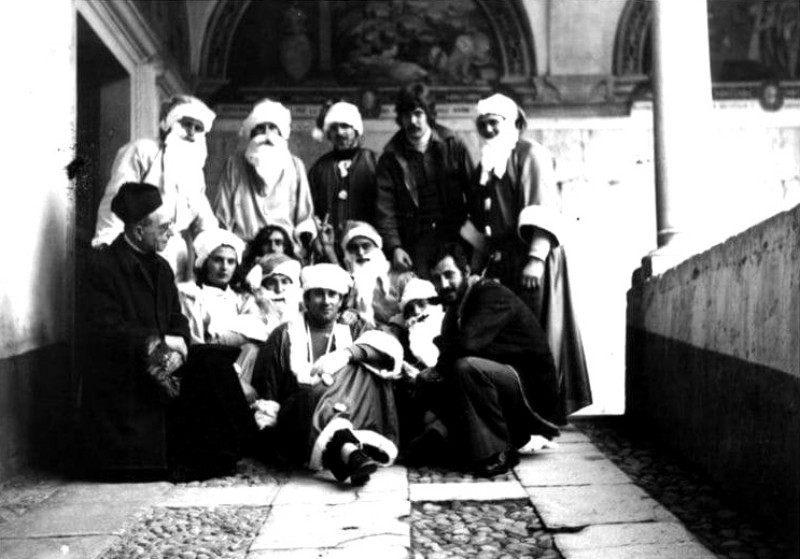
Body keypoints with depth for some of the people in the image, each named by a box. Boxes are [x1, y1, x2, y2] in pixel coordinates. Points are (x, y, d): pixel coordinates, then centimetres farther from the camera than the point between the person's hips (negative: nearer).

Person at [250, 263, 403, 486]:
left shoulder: (353, 329, 16)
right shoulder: (286, 335, 12)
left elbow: (391, 348, -4)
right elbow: (266, 392, 9)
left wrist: (347, 353, -19)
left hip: (349, 415, 2)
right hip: (298, 431, -2)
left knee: (364, 367, -21)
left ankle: (345, 446, -36)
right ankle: (349, 449, -56)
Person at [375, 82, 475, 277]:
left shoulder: (452, 145, 5)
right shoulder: (391, 157, 4)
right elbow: (385, 208, 0)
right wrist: (394, 247, -13)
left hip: (455, 239, 1)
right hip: (416, 243, 0)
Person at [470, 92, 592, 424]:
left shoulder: (531, 155, -2)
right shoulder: (484, 167, 19)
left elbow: (545, 210, -14)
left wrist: (536, 258, -24)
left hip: (530, 259, -7)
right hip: (499, 261, 7)